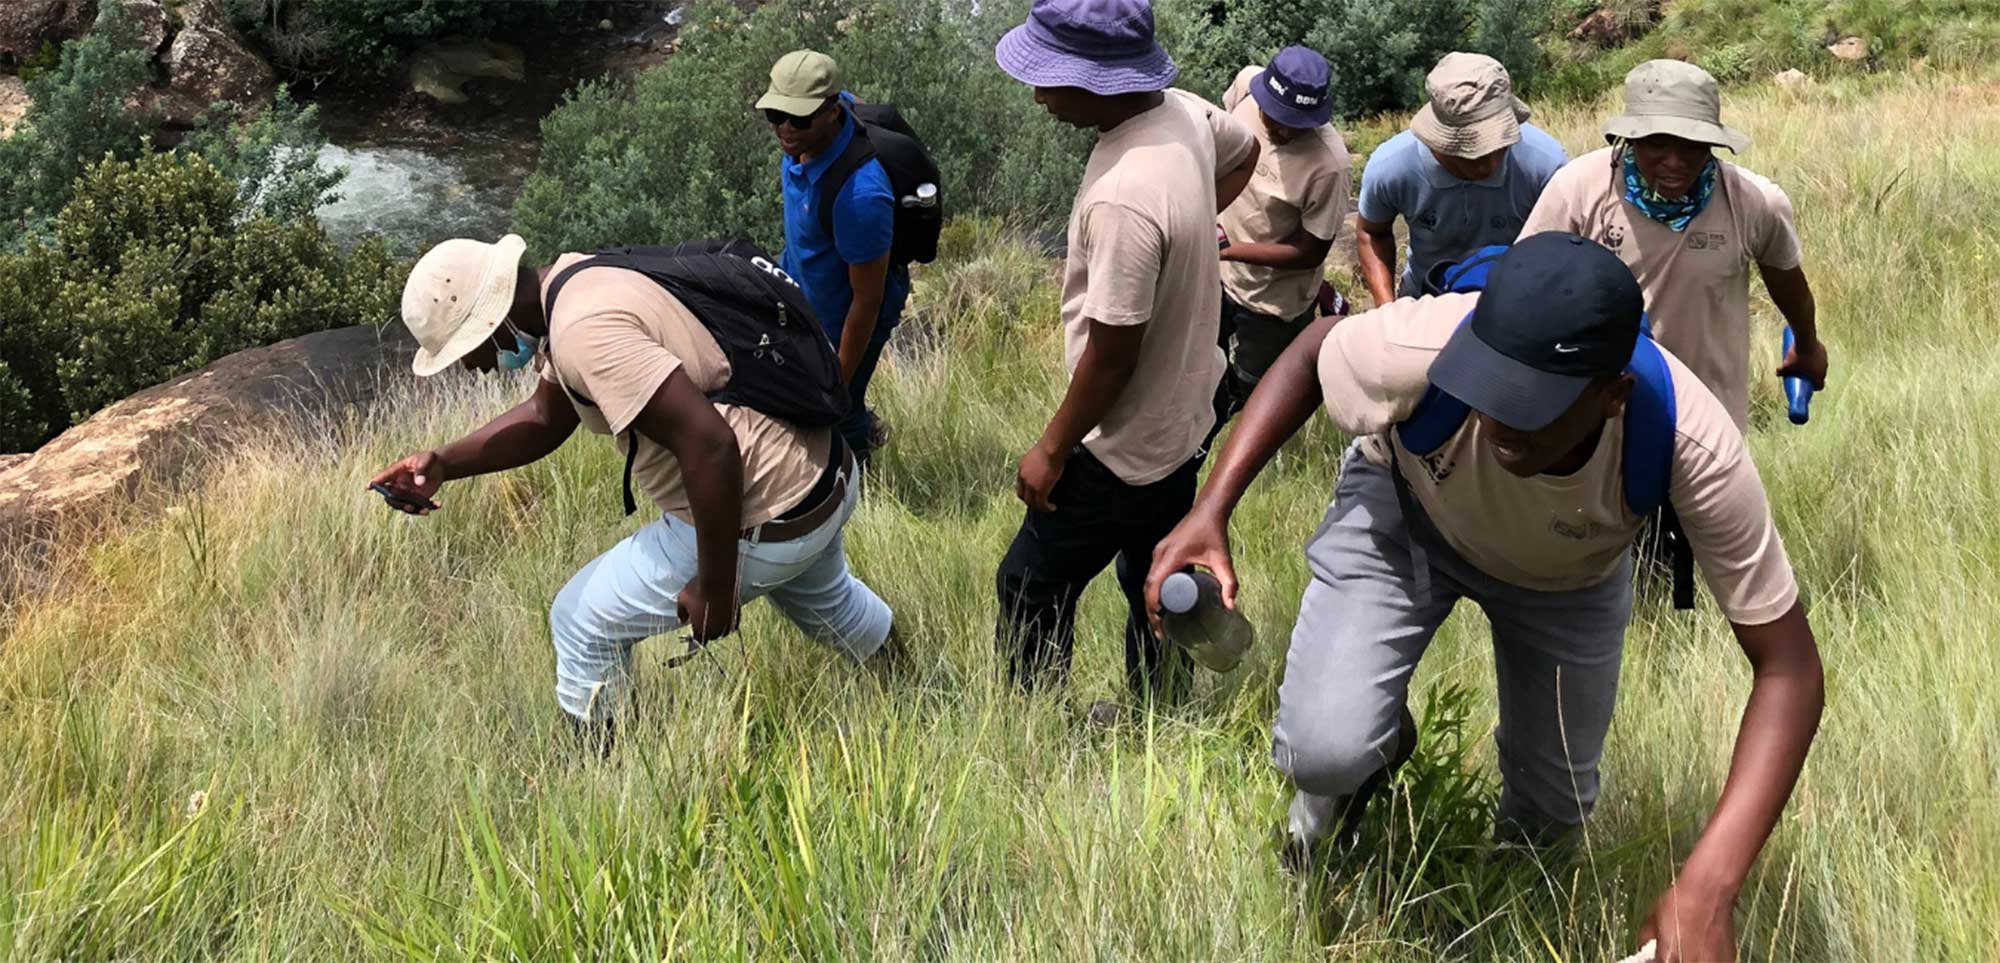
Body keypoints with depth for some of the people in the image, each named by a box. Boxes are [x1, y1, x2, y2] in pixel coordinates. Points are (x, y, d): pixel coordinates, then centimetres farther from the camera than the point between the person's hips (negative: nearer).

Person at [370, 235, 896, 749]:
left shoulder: (585, 332, -27)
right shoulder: (576, 280, 4)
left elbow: (710, 445, -33)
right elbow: (546, 418, 16)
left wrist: (714, 586, -24)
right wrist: (444, 464, 4)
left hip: (763, 527, -10)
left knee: (581, 622, 6)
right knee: (823, 599, 39)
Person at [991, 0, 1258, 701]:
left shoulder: (1123, 198, -34)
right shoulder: (1184, 111, -7)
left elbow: (1112, 353, -27)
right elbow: (1244, 154, 19)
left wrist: (1051, 450, -14)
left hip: (1124, 449, -9)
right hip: (1185, 420, 9)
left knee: (1030, 590, 7)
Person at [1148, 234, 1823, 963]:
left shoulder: (1692, 446, -41)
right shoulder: (1419, 347, -42)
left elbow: (1788, 667, -33)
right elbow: (1311, 353, -15)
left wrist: (1706, 891, -44)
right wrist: (1210, 511, -27)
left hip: (1569, 572, 1)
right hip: (1403, 505, -1)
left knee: (1550, 811, 10)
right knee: (1324, 751, -22)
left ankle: (1516, 864, 51)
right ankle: (1371, 753, 18)